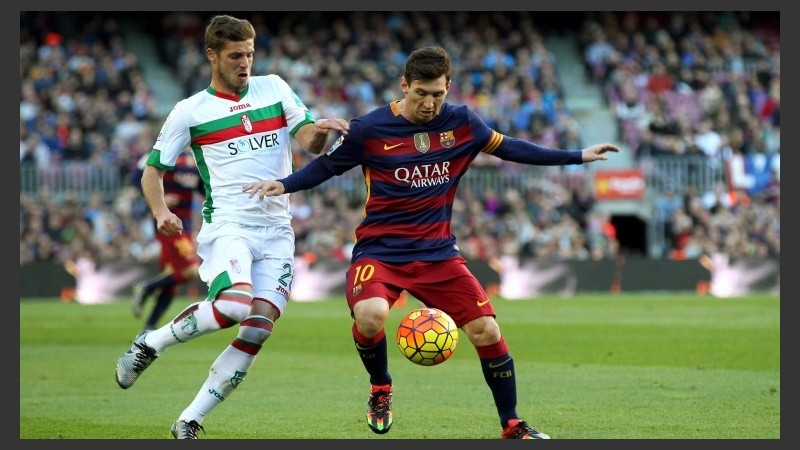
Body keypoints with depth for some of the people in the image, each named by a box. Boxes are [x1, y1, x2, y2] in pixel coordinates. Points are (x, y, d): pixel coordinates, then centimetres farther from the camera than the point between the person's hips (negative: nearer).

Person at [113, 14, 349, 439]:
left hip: (277, 233, 4)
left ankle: (188, 423, -1)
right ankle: (151, 343, -6)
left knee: (257, 331, -10)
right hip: (227, 225, -4)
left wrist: (321, 130, -20)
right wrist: (161, 212, -10)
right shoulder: (189, 112, 3)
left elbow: (311, 143, 4)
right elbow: (153, 170, 9)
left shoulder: (273, 88, 11)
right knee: (235, 306, -30)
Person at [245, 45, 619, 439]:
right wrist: (283, 185, -16)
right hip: (379, 250, -3)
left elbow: (506, 147, 15)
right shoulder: (369, 129, -10)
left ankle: (512, 426, 13)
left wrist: (578, 156, 16)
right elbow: (325, 167, 2)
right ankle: (380, 389, 1)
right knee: (370, 315, -32)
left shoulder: (460, 122, 0)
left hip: (437, 252, 3)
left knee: (486, 330, -7)